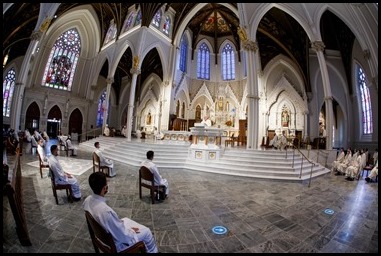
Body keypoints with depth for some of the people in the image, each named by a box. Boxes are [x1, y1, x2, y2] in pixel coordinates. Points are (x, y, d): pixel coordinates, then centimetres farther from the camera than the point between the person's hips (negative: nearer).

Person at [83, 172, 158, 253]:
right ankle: (152, 251, 38)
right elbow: (123, 236, -27)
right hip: (114, 243, -7)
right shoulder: (107, 211, -41)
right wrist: (131, 231, -8)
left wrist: (118, 221, 8)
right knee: (146, 232, 9)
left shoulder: (87, 200, -16)